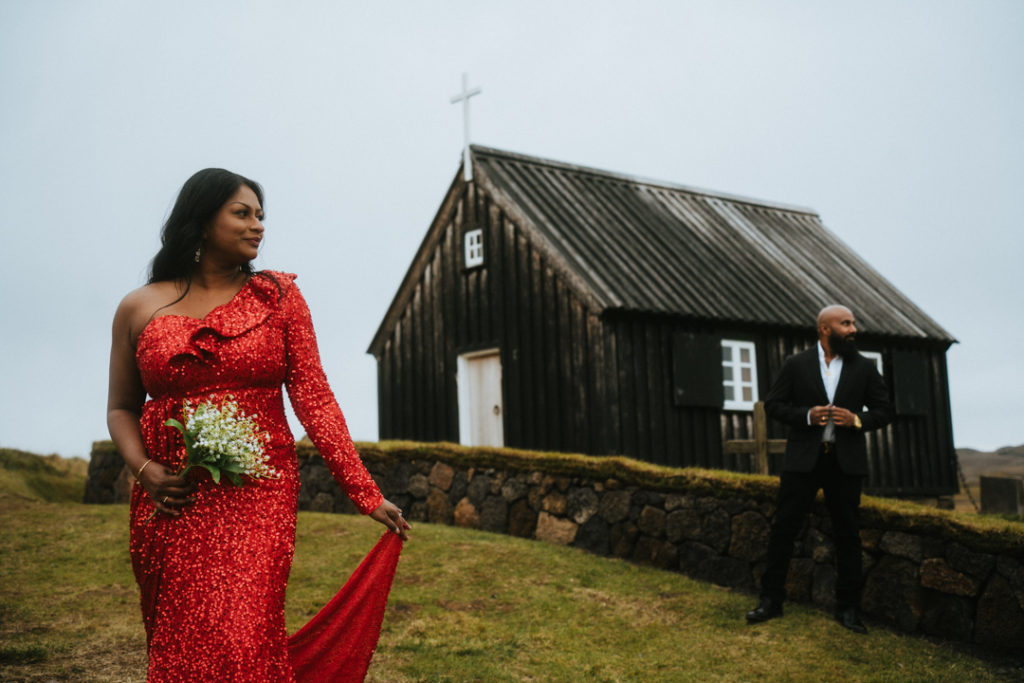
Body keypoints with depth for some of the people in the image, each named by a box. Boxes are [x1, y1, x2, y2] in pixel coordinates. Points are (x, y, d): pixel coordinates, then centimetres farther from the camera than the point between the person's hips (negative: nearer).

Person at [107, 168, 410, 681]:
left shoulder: (277, 296, 4)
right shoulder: (140, 308, 7)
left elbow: (314, 399, -1)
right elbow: (121, 407, 14)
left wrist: (367, 495, -7)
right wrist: (144, 470, -6)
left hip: (259, 497, -2)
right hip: (170, 503, 2)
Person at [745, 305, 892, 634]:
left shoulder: (864, 368, 7)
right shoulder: (796, 365, 2)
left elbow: (884, 411, 9)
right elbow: (773, 404, 3)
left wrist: (857, 419, -11)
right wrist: (806, 415, -14)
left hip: (845, 461, 1)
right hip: (803, 458, -1)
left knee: (848, 534, 6)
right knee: (784, 528, 0)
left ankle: (848, 608, 17)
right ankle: (771, 600, 11)